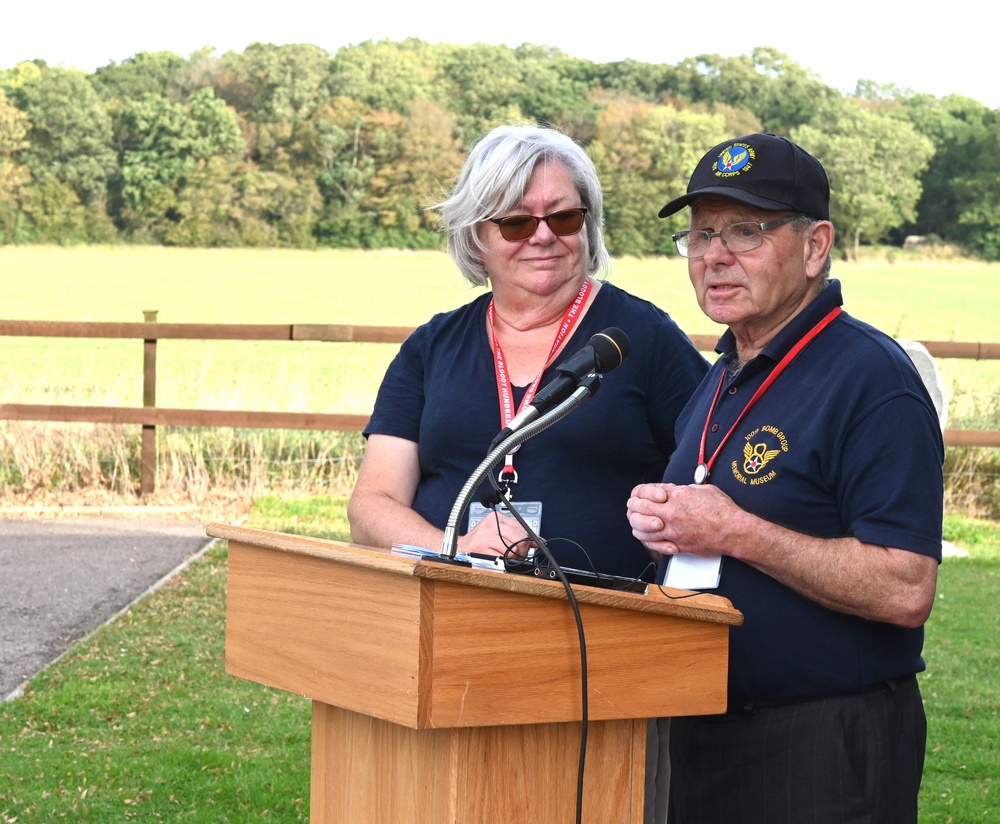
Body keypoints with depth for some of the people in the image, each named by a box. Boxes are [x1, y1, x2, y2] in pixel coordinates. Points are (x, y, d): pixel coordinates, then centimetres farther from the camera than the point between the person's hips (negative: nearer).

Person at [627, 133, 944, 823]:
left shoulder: (872, 380, -15)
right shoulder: (721, 381, 13)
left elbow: (906, 591, -24)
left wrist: (733, 532, -22)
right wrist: (662, 521, 1)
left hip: (828, 751, -8)